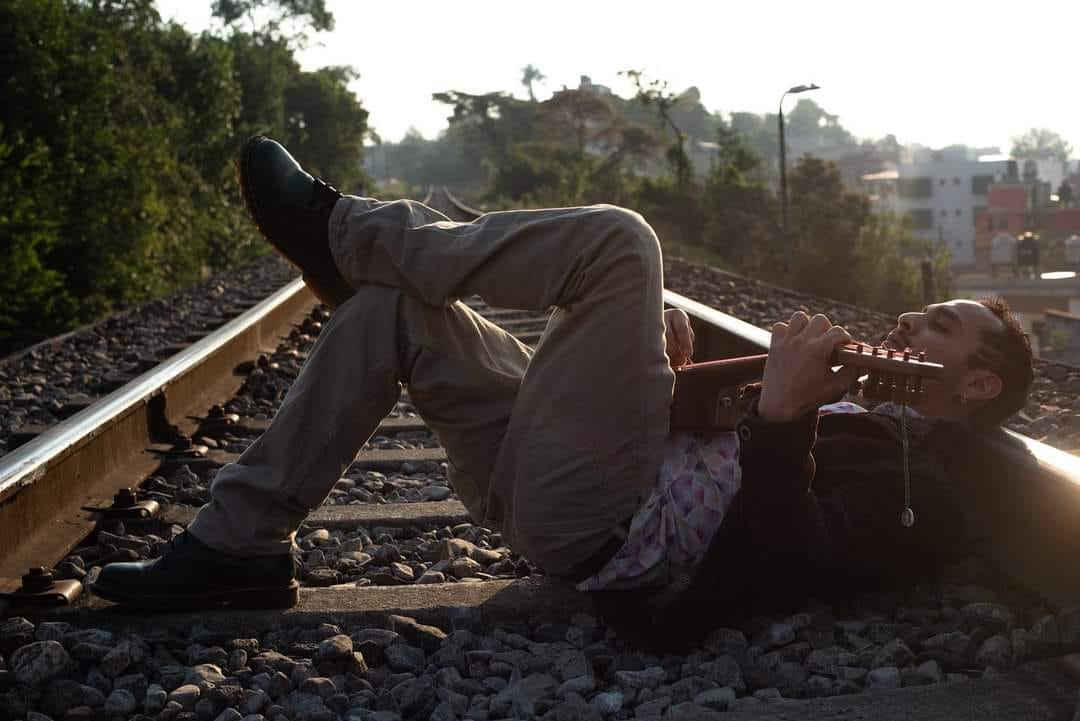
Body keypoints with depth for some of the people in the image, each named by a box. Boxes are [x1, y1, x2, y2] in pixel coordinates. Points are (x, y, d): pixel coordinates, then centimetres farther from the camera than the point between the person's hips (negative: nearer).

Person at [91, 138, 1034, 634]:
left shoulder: (920, 490, -1)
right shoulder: (850, 415, 28)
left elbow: (777, 566, -19)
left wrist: (783, 416, -29)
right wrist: (674, 371, 7)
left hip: (601, 525, -10)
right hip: (554, 494, 10)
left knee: (614, 239, -17)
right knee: (392, 307, 11)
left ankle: (334, 228, -1)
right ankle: (240, 543, 6)